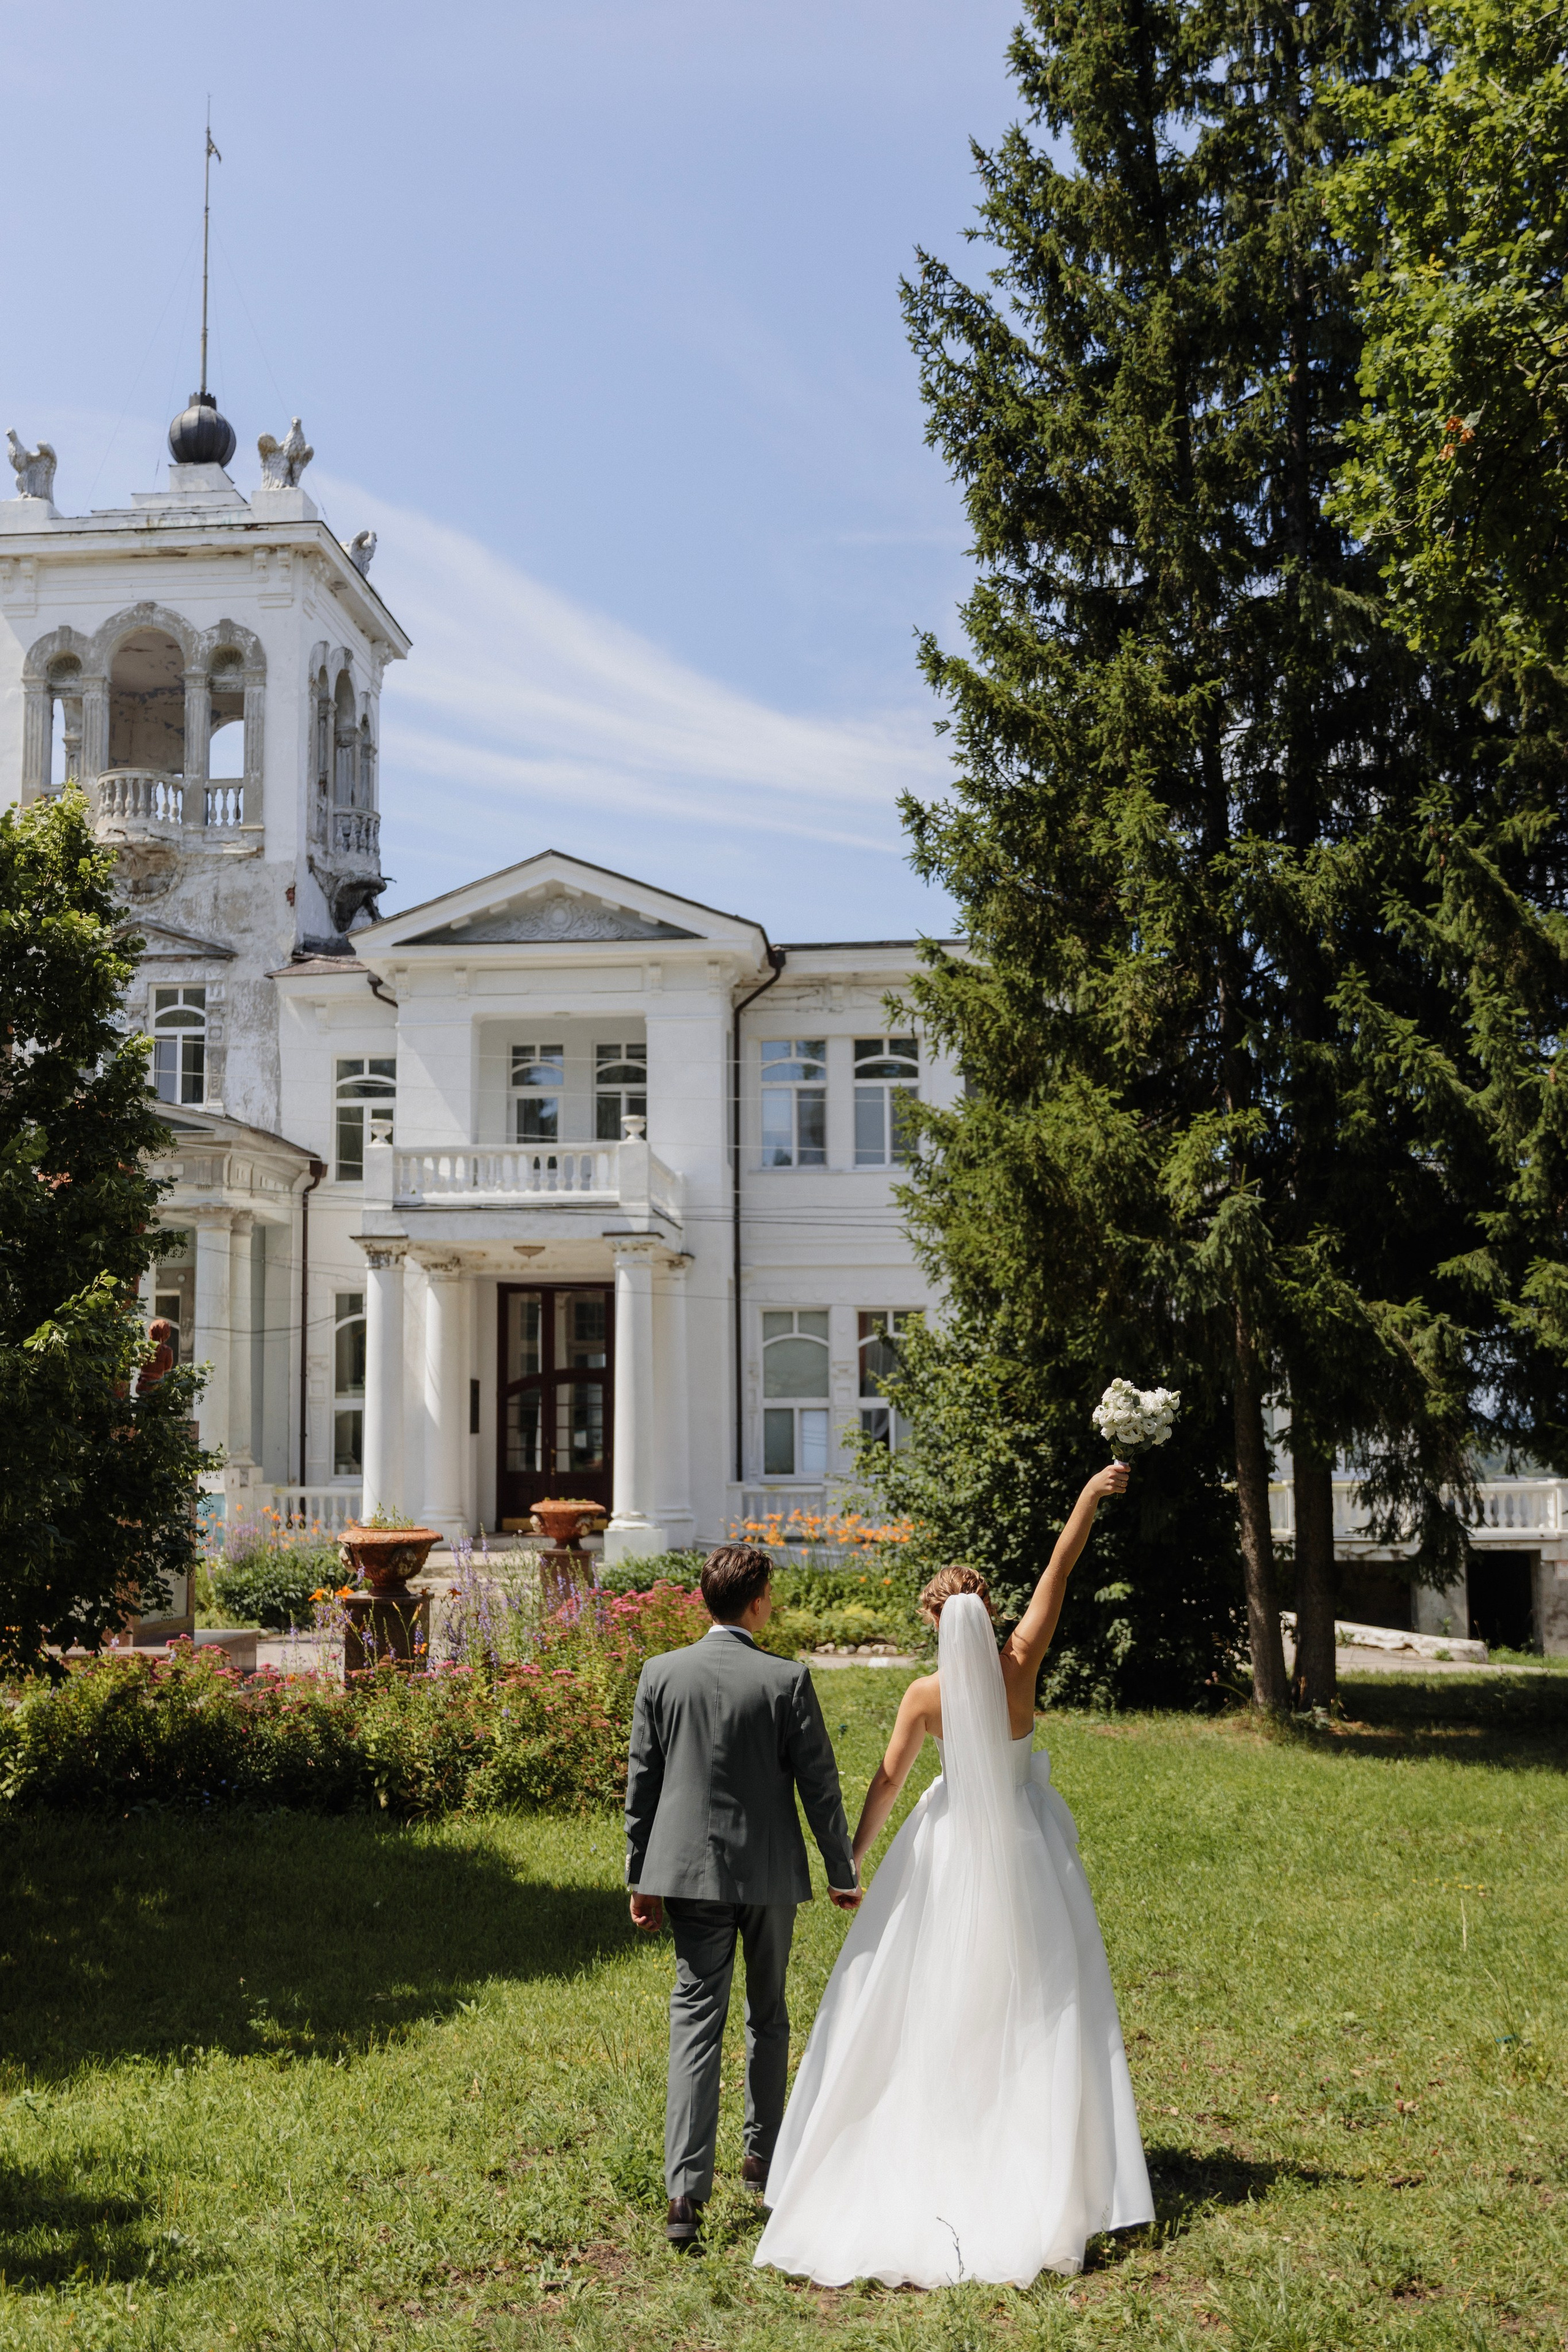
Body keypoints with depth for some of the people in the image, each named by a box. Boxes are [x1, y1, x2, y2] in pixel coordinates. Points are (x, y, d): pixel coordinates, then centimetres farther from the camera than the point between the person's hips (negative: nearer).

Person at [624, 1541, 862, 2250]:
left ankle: (686, 2191, -9)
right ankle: (763, 2155, 32)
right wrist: (843, 1872, 8)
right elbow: (819, 1784, -4)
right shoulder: (786, 1680, -9)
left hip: (690, 1871, 1)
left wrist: (640, 1878, 10)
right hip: (770, 1873, -1)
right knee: (768, 2015, 18)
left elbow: (641, 1784, 2)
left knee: (696, 2020, 0)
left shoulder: (661, 1674, -3)